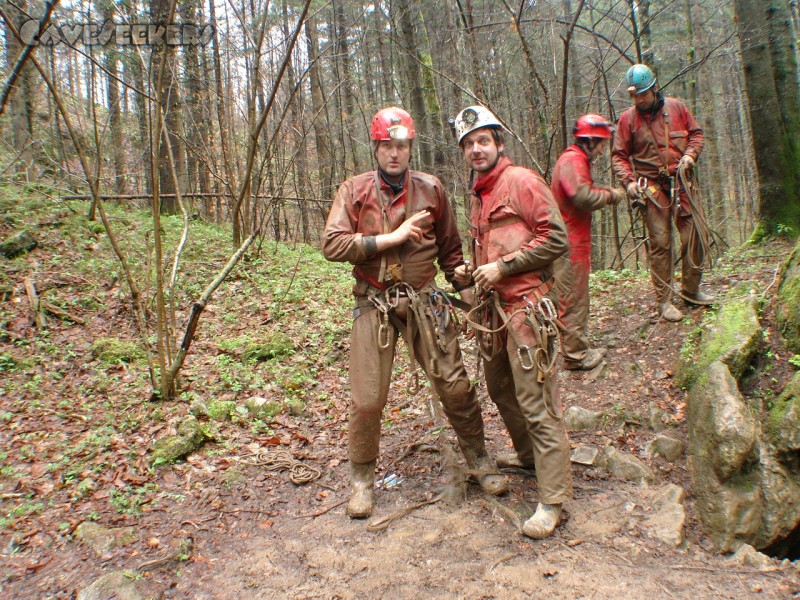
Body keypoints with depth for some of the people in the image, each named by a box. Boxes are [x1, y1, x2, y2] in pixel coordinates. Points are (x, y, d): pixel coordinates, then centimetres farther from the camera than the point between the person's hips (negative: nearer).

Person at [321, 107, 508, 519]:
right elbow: (332, 244, -13)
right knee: (367, 399, 1)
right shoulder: (354, 191, 0)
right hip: (374, 306, -1)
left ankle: (479, 460, 27)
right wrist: (392, 237, -15)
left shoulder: (431, 189, 5)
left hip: (424, 302, 1)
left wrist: (467, 295, 10)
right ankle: (362, 478, 24)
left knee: (455, 386, 2)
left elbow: (450, 249, 13)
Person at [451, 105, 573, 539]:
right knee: (500, 390, 20)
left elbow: (555, 237, -13)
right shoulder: (477, 195, 19)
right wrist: (471, 271, 10)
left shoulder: (521, 181, -7)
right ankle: (527, 456, 43)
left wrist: (503, 266, -16)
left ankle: (552, 500, 1)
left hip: (526, 305, -9)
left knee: (536, 403, -7)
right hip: (493, 306, 9)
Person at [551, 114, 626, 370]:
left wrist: (604, 191, 5)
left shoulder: (577, 160, 20)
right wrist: (611, 195, -14)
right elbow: (583, 196, -28)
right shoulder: (572, 160, -16)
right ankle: (575, 354, 5)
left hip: (576, 240, 11)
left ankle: (577, 346, 30)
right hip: (571, 242, -11)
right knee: (573, 299, -4)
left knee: (577, 296, 19)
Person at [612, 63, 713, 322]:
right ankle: (664, 301, 4)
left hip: (681, 182, 3)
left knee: (695, 235, 2)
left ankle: (690, 290, 20)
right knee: (660, 243, -5)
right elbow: (619, 155, 3)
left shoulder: (676, 107, 6)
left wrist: (690, 154, -4)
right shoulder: (628, 118, 0)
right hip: (652, 187, -3)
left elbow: (696, 133, 16)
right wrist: (628, 181, -12)